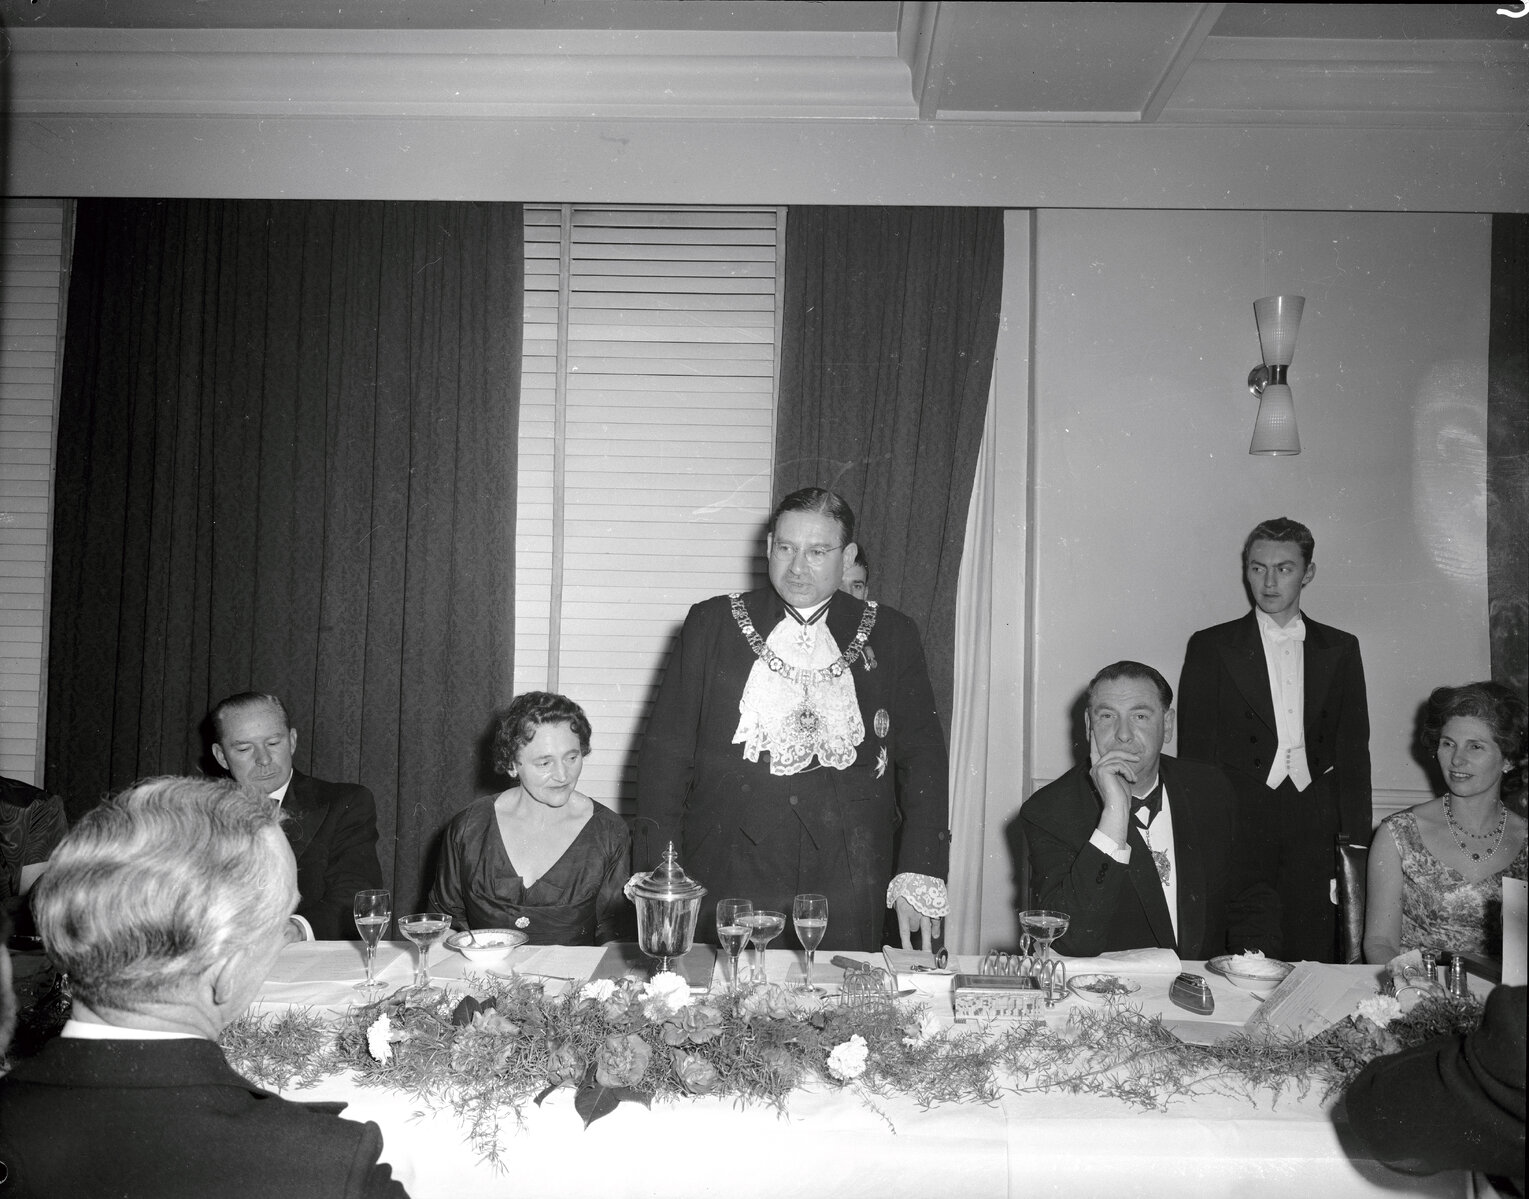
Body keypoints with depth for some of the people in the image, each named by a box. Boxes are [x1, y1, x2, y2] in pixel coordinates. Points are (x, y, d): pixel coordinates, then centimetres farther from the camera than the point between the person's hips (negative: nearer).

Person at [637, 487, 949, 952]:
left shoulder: (891, 636, 8)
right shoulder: (712, 624, 7)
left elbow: (922, 758, 7)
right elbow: (665, 748, 6)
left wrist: (921, 875, -3)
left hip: (848, 883, 0)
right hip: (727, 874, 0)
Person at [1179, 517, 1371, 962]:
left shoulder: (1340, 649, 12)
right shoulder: (1210, 647, 6)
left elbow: (1353, 750, 12)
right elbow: (1195, 750, 4)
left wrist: (1354, 843, 5)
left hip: (1315, 827, 2)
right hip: (1238, 821, -2)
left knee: (1313, 959, -1)